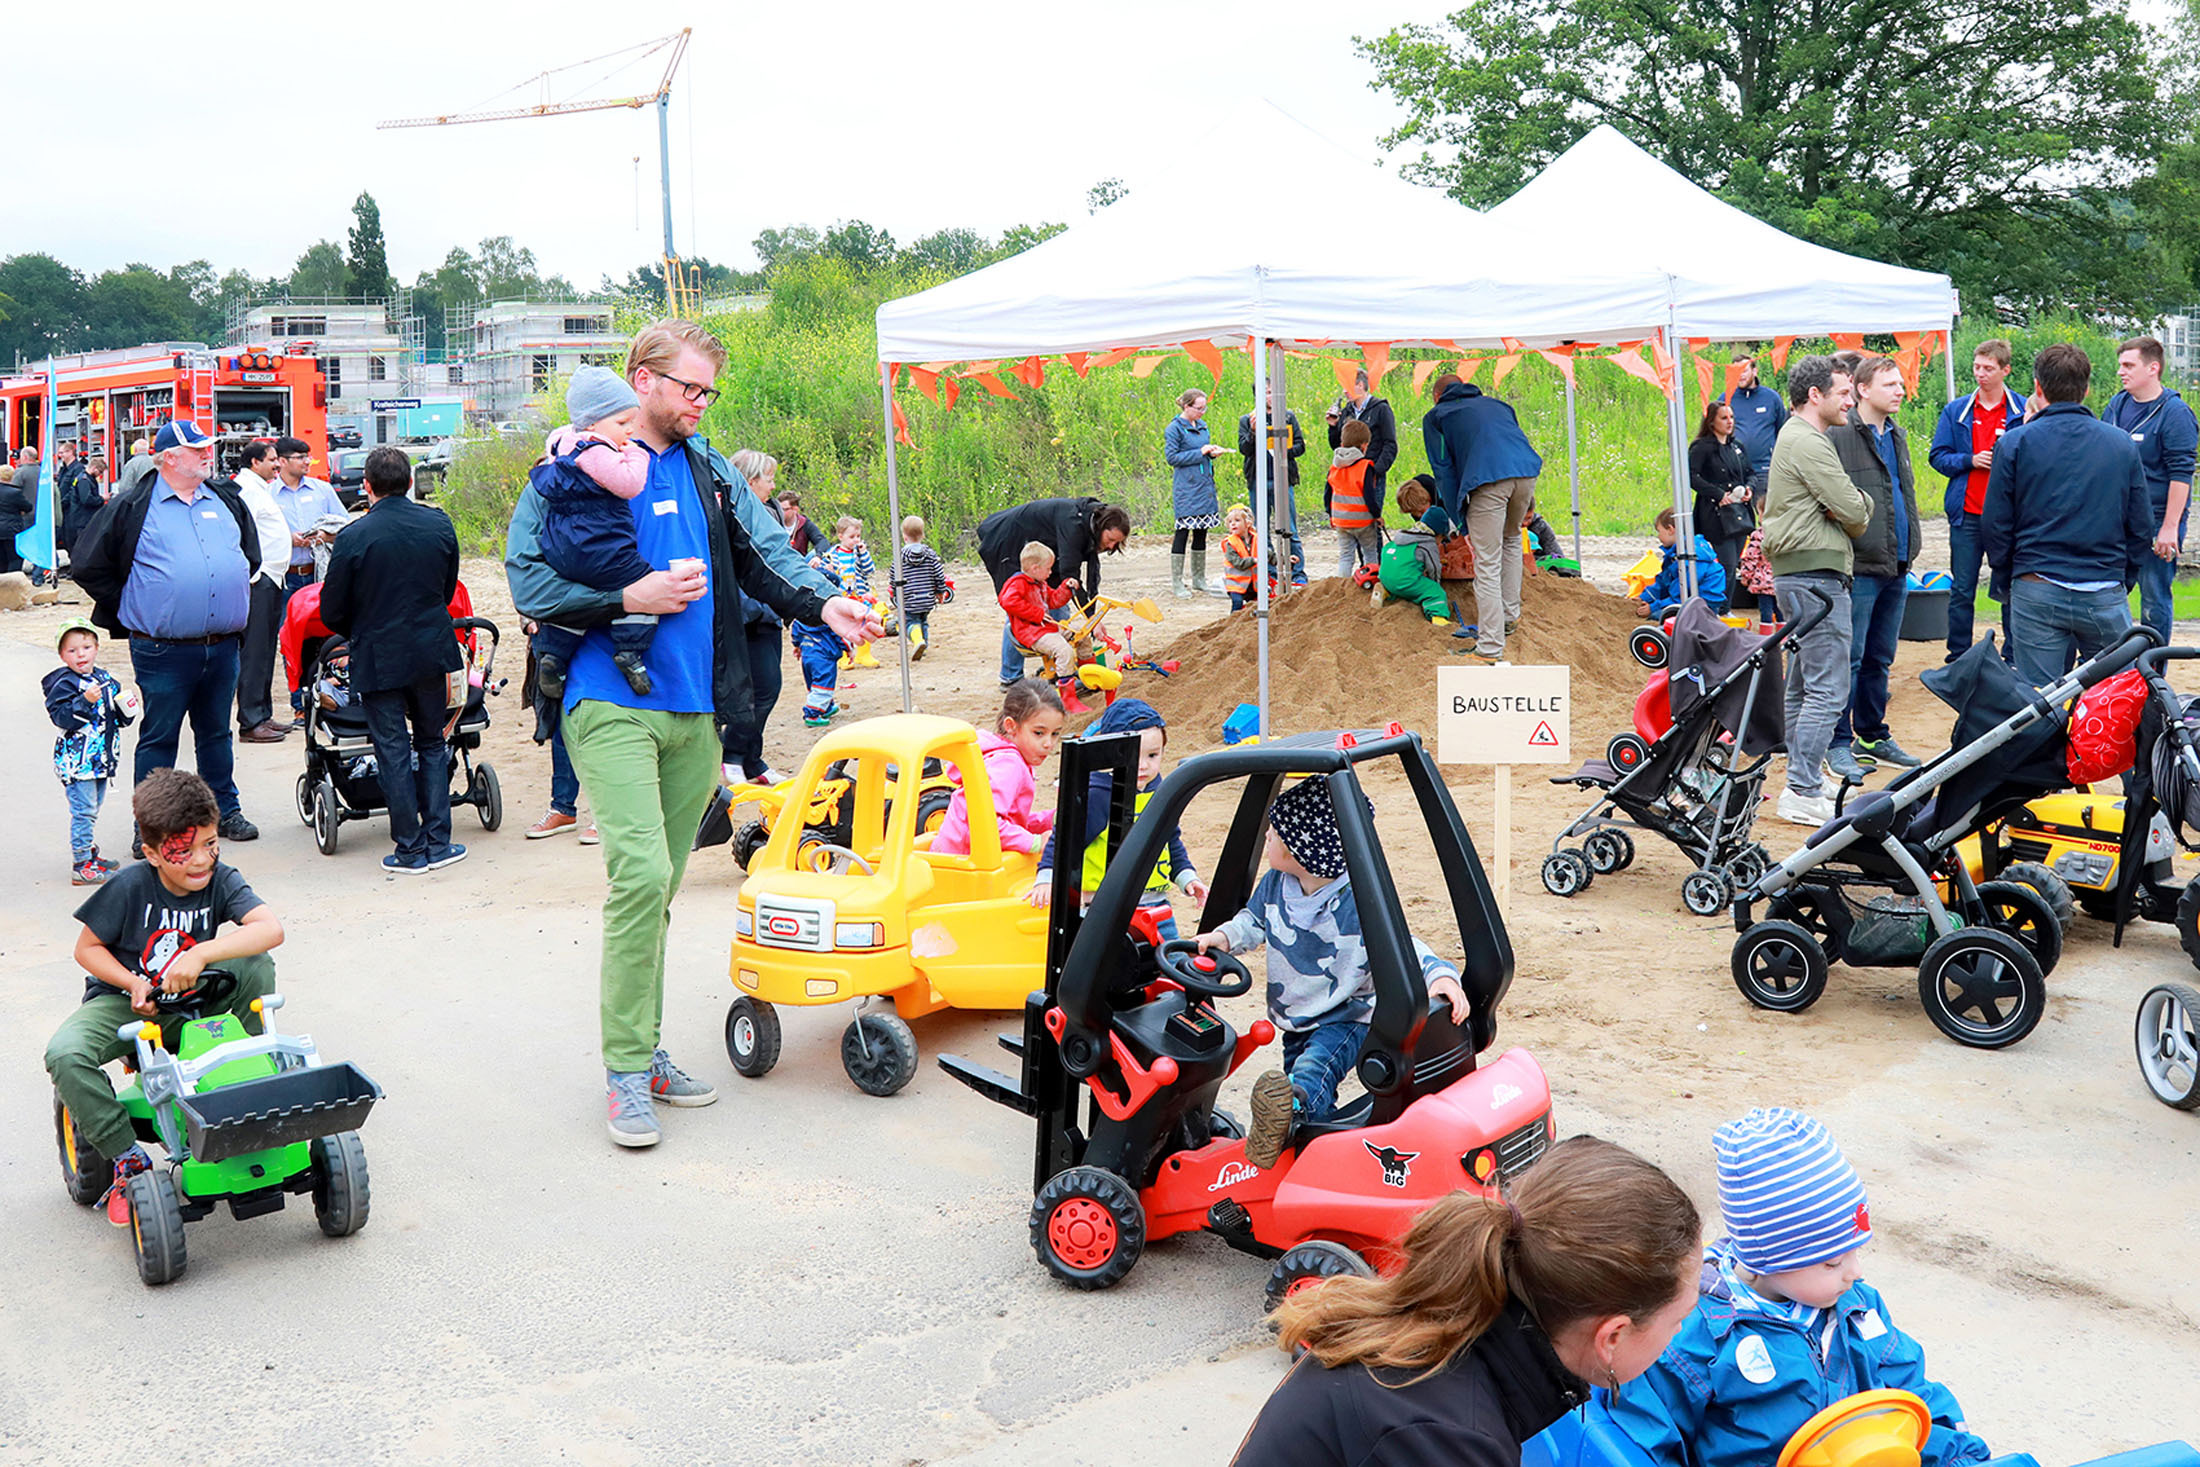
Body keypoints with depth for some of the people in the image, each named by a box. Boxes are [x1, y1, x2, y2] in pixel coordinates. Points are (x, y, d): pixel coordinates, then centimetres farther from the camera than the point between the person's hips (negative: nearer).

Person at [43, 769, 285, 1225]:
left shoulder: (220, 881, -15)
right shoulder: (130, 887, -18)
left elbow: (272, 929, -32)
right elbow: (87, 948, -6)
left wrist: (200, 954, -42)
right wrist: (133, 983, -22)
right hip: (124, 1001, -1)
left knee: (255, 965, -24)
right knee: (64, 1055, -31)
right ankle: (128, 1158, -15)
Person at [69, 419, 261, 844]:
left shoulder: (226, 501, 11)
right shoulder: (132, 507, -4)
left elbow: (251, 553, 27)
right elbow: (90, 567, 1)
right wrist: (129, 612, 1)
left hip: (223, 646, 5)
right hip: (163, 652, -5)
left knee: (216, 733, 16)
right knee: (158, 737, 3)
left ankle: (226, 811, 28)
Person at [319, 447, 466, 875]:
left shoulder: (353, 537, -13)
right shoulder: (439, 524, -2)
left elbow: (331, 612, -5)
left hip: (379, 658, -3)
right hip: (432, 649, 3)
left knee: (393, 752, 5)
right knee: (431, 744, 16)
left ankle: (410, 850, 9)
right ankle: (437, 841, 13)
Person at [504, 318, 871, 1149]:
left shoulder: (707, 472, 14)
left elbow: (763, 553, 12)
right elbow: (528, 579, -7)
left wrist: (822, 604, -6)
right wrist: (629, 599, -17)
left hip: (695, 711, 6)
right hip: (613, 705, -6)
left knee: (658, 885, 11)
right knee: (642, 872, -17)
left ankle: (644, 1050, 21)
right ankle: (626, 1070, -6)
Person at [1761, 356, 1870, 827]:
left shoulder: (1792, 436, 20)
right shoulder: (1809, 443, -14)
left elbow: (1856, 505, 20)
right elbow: (1853, 512, -16)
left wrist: (1854, 507, -3)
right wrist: (1855, 518, 6)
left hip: (1793, 574, 11)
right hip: (1817, 574, -11)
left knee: (1802, 686, 15)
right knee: (1828, 690, -11)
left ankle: (1802, 780, 22)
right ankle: (1803, 792, -11)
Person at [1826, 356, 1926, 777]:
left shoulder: (1897, 436, 17)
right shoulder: (1837, 436, -10)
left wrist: (1912, 535, 19)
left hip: (1896, 568, 8)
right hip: (1859, 568, -8)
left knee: (1880, 659, 15)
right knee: (1850, 658, -5)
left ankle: (1873, 736, 24)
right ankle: (1840, 743, 1)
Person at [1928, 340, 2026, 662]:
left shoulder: (2024, 410, 3)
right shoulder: (1956, 411, 8)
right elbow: (1937, 457, 7)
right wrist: (1970, 460, -9)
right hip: (1967, 515, 1)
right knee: (1962, 591, 4)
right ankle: (1958, 660, 12)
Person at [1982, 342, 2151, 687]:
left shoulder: (2015, 443, -2)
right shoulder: (2123, 445, 5)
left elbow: (1994, 525, 0)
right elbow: (2142, 527, 8)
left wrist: (2007, 580, 13)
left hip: (2036, 594, -1)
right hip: (2105, 599, 1)